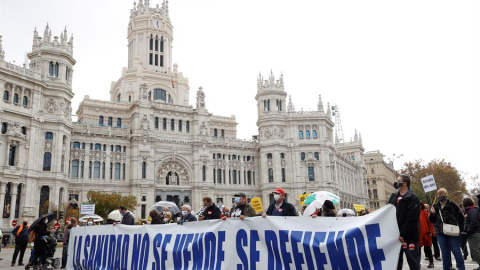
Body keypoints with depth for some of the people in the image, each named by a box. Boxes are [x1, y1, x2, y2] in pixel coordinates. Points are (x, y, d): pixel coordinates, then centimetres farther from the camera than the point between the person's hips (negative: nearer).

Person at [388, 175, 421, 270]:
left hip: (409, 236, -7)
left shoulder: (413, 198, -10)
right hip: (395, 235, 7)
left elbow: (411, 219, -17)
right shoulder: (394, 196, 12)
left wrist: (403, 234, -20)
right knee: (396, 261, 13)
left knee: (413, 262, 1)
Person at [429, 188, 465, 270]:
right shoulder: (435, 206, 6)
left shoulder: (453, 205, -4)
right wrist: (432, 213, -8)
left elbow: (461, 217, 3)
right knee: (445, 252, 10)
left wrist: (460, 229, -2)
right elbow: (431, 220, 11)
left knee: (456, 251, 2)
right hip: (440, 233, 3)